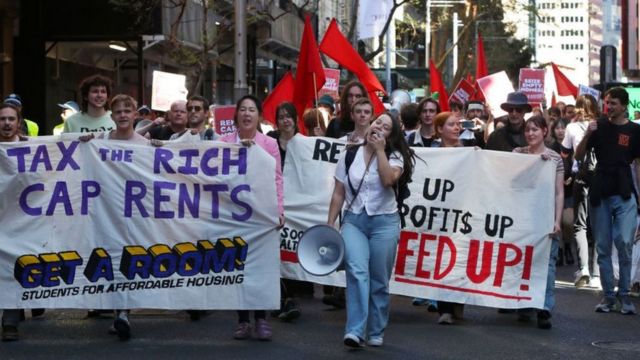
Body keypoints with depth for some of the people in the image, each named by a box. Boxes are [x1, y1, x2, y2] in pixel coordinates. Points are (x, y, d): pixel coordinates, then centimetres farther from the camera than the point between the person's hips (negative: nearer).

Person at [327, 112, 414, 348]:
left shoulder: (394, 156, 2)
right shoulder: (349, 155, 6)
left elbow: (388, 180, -20)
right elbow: (338, 193, 9)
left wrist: (379, 149, -13)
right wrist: (330, 224, 4)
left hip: (384, 222, 0)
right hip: (353, 220, 0)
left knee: (379, 281, 3)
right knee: (357, 271, -20)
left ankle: (376, 333, 16)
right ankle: (355, 331, -26)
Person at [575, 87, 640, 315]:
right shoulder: (599, 127, 8)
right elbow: (578, 156, 7)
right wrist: (587, 135, -9)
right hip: (600, 194, 3)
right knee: (603, 248, 5)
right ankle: (608, 296, 13)